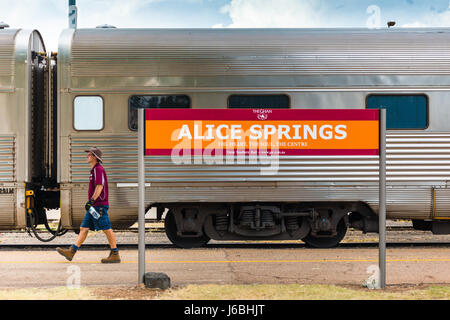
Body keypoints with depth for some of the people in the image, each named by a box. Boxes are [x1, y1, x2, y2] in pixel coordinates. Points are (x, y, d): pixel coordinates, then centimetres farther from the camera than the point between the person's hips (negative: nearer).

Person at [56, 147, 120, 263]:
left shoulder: (99, 169, -12)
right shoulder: (94, 170, 19)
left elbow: (100, 186, -21)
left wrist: (92, 200, -24)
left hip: (99, 205, -10)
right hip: (94, 206, 10)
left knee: (107, 229, -5)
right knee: (83, 228, 5)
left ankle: (115, 255, 0)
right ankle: (71, 252, 4)